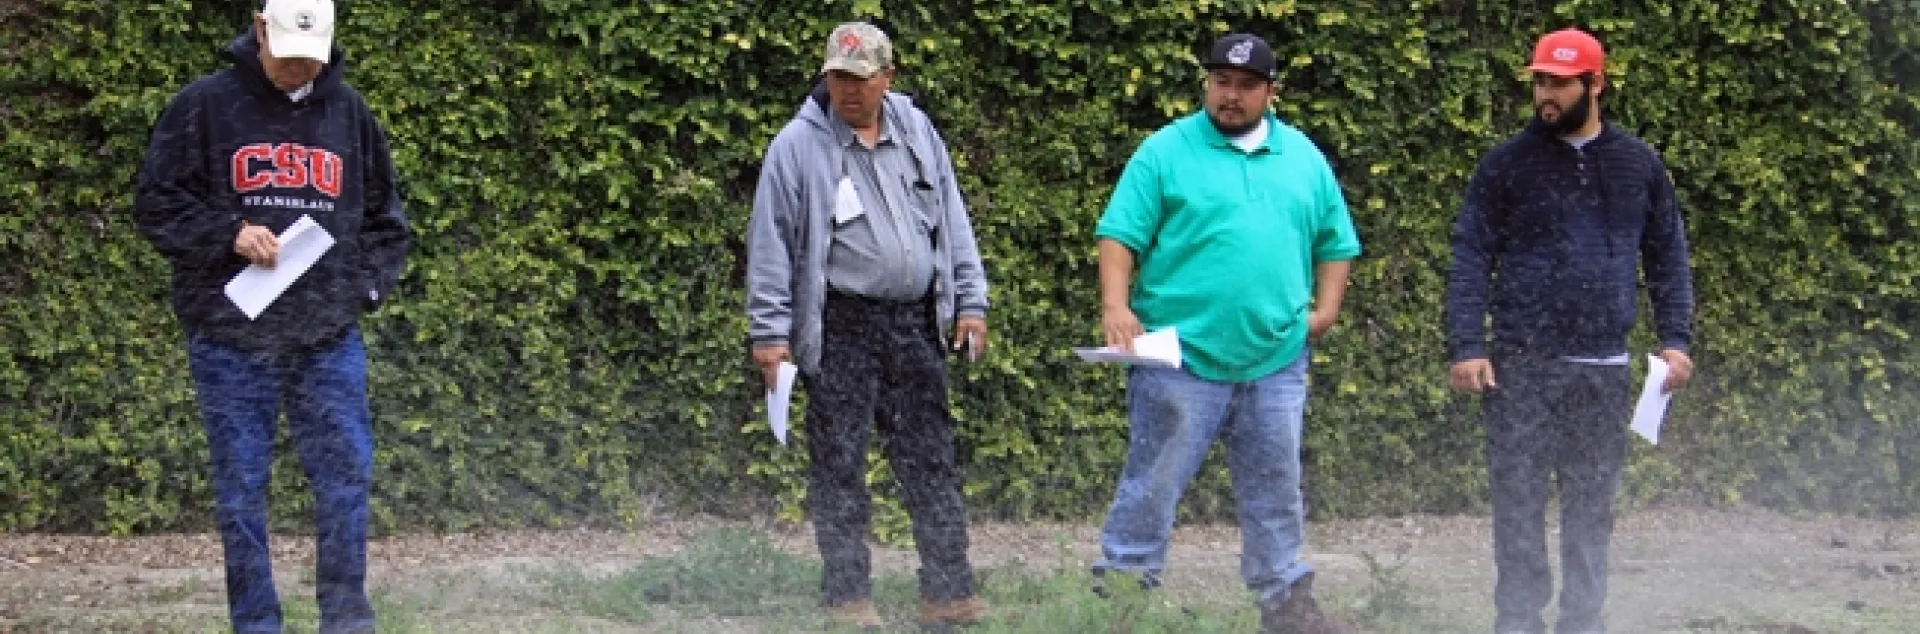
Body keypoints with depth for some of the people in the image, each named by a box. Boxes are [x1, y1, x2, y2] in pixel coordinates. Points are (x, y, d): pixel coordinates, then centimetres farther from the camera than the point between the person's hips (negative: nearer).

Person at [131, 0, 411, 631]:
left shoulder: (349, 111, 9)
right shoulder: (204, 106, -1)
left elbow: (385, 216, 19)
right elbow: (156, 205, 0)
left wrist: (370, 282, 4)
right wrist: (229, 236, -14)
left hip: (330, 338, 2)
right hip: (232, 337, -2)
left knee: (346, 473, -1)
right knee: (242, 485, 2)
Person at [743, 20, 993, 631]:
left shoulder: (916, 131, 8)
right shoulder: (799, 145, -5)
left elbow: (952, 220, 13)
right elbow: (770, 242, -5)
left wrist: (970, 302, 9)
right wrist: (770, 332, -8)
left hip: (915, 324, 4)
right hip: (840, 329, -4)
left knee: (932, 462, 6)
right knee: (840, 465, 0)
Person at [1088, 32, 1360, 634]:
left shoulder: (1303, 157, 11)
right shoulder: (1167, 151, -2)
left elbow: (1335, 241, 18)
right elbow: (1119, 234, -6)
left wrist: (1325, 308, 5)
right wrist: (1116, 306, -19)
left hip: (1276, 361, 4)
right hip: (1181, 356, -4)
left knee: (1276, 493, 12)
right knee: (1153, 485, -2)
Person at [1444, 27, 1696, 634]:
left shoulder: (1639, 164, 7)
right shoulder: (1507, 164, 0)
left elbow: (1668, 256, 12)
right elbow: (1471, 259, -2)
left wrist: (1674, 339, 3)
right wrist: (1466, 347, -11)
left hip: (1606, 368, 2)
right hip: (1524, 364, -2)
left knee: (1592, 503, 7)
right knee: (1520, 498, -2)